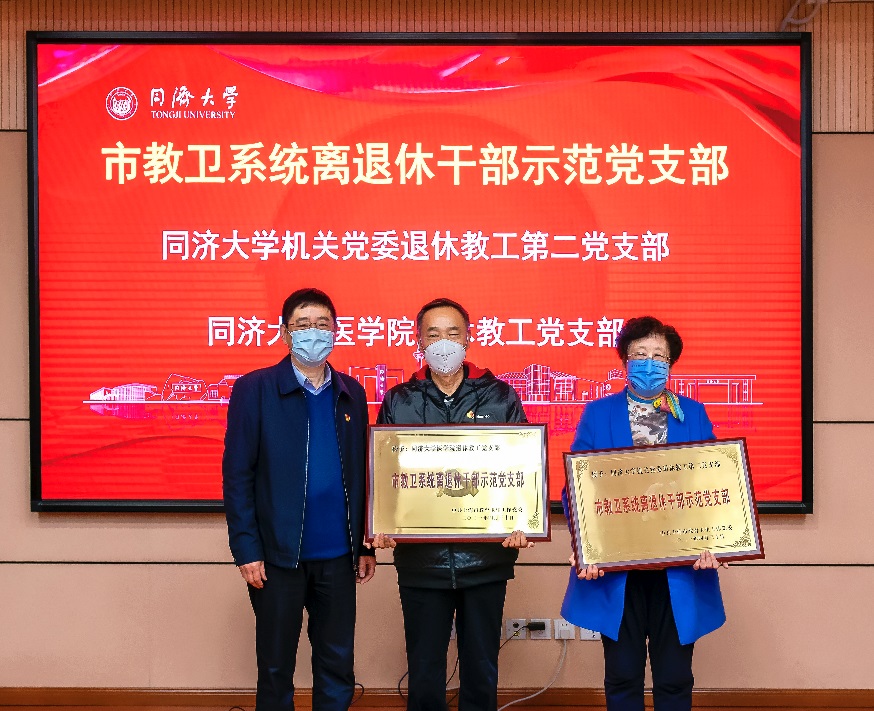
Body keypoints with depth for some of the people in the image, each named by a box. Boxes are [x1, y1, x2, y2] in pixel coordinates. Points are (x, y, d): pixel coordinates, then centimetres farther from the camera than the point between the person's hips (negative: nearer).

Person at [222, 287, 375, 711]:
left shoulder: (351, 393, 8)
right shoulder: (254, 390, -5)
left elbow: (360, 473, 11)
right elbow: (237, 474, -7)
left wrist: (366, 545, 8)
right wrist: (246, 549, -12)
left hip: (338, 556, 4)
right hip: (279, 556, -3)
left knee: (338, 667, 11)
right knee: (276, 667, 9)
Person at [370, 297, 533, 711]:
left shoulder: (500, 397, 4)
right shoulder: (398, 401, 6)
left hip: (486, 557, 0)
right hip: (420, 557, 0)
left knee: (481, 672, 11)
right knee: (423, 674, 8)